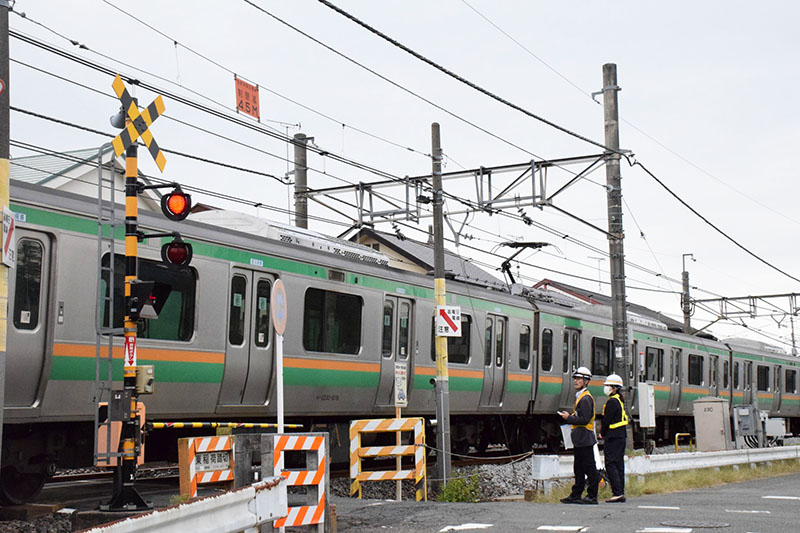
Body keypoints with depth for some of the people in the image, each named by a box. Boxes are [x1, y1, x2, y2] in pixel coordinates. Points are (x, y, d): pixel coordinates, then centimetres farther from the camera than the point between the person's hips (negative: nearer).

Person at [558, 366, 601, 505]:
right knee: (578, 468, 13)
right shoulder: (580, 397, 18)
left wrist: (569, 418, -14)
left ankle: (592, 497, 0)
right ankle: (575, 495, 19)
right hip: (580, 440, 11)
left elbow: (584, 419, -22)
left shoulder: (585, 398, -15)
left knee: (589, 468, -4)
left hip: (585, 440, -11)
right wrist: (569, 417, 11)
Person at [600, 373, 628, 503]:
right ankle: (621, 493, 13)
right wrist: (604, 433, 15)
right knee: (619, 465, 11)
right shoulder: (620, 400, 15)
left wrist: (602, 433, -1)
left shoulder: (612, 402, -16)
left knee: (611, 465, -8)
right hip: (621, 437, 10)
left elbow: (607, 421, -17)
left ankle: (617, 493, -11)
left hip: (613, 437, -10)